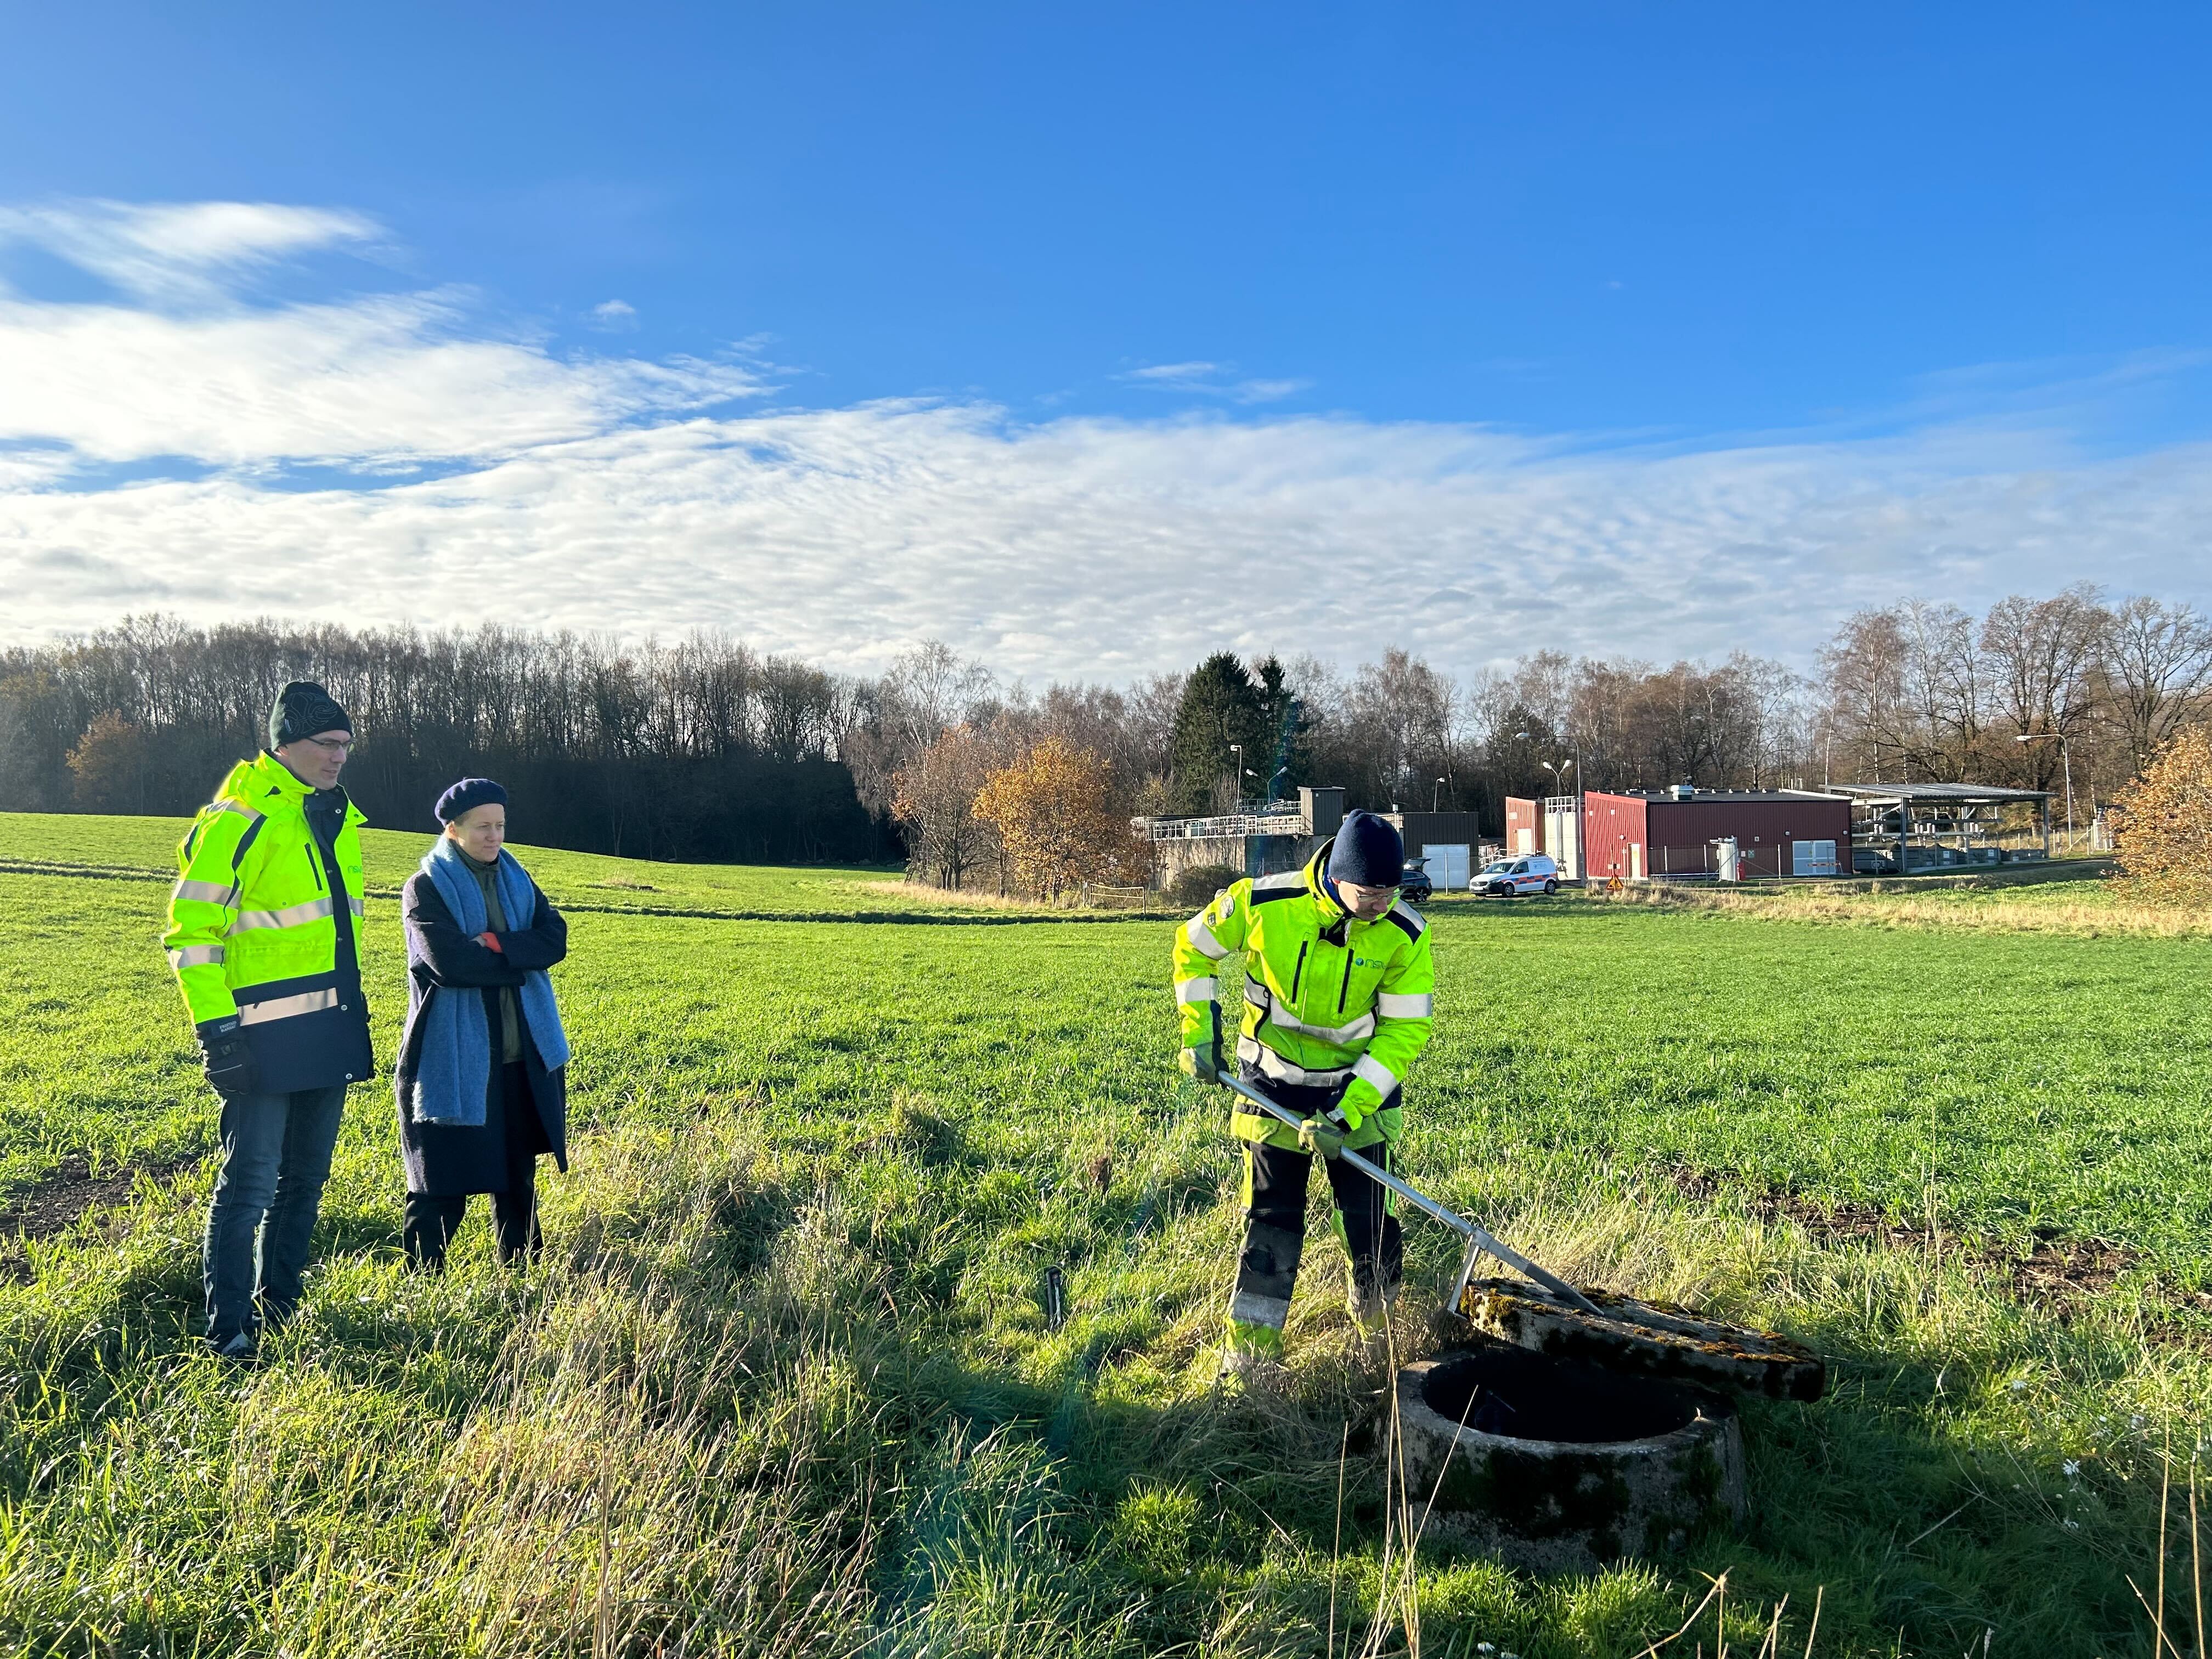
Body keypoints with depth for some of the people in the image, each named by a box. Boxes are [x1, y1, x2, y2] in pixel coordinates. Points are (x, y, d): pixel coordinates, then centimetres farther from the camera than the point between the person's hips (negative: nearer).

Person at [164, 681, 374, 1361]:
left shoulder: (339, 817, 12)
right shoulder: (239, 821, -14)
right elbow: (191, 931, -14)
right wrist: (215, 1025, -18)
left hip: (332, 1029, 8)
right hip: (265, 1037, -8)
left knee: (305, 1177, 18)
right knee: (250, 1182, -2)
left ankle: (280, 1302, 33)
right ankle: (228, 1328, 9)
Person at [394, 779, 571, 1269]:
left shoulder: (516, 879, 11)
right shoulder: (426, 888, -6)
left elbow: (555, 939, -3)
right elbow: (450, 962, -20)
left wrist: (495, 944, -17)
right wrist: (520, 961, -9)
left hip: (522, 1056, 6)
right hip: (453, 1059, -6)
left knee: (519, 1172, 16)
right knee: (443, 1184, 0)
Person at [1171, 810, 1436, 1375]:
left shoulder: (1404, 935, -18)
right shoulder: (1261, 904, -22)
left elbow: (1405, 1031, -14)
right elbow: (1193, 946, -2)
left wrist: (1348, 1113, -21)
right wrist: (1199, 1031, -6)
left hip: (1361, 1090, 1)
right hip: (1274, 1087, -1)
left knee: (1370, 1221, 2)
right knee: (1271, 1221, 1)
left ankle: (1377, 1322, 30)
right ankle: (1248, 1354, 14)